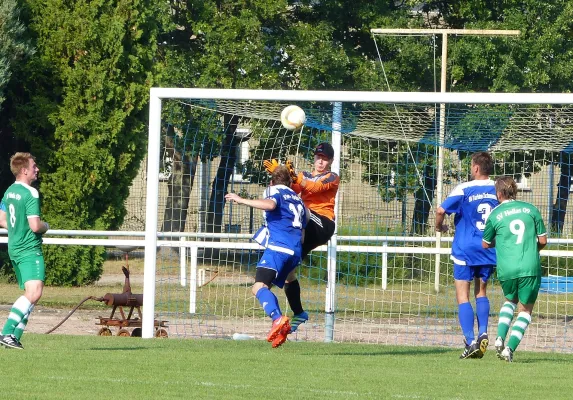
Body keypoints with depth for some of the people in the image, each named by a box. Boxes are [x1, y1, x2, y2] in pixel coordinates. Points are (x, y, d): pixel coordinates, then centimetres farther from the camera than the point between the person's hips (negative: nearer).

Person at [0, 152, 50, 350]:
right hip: (30, 250, -10)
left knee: (31, 294, 16)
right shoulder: (31, 194, -15)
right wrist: (45, 226, -1)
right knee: (34, 293, -20)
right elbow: (35, 226, -21)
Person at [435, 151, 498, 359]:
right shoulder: (497, 190, 2)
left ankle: (470, 342, -12)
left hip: (465, 250, -4)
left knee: (463, 297, 0)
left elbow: (441, 210, -17)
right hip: (490, 251, 4)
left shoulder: (464, 189, -10)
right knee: (481, 292, 20)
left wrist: (439, 227, 4)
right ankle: (483, 333, 1)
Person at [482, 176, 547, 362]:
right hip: (530, 268, -1)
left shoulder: (495, 215, 3)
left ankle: (500, 338, 10)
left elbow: (485, 244, 13)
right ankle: (510, 348, -3)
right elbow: (543, 240, 7)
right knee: (525, 309, 12)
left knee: (510, 300, 28)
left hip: (506, 269, 1)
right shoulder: (531, 209, 5)